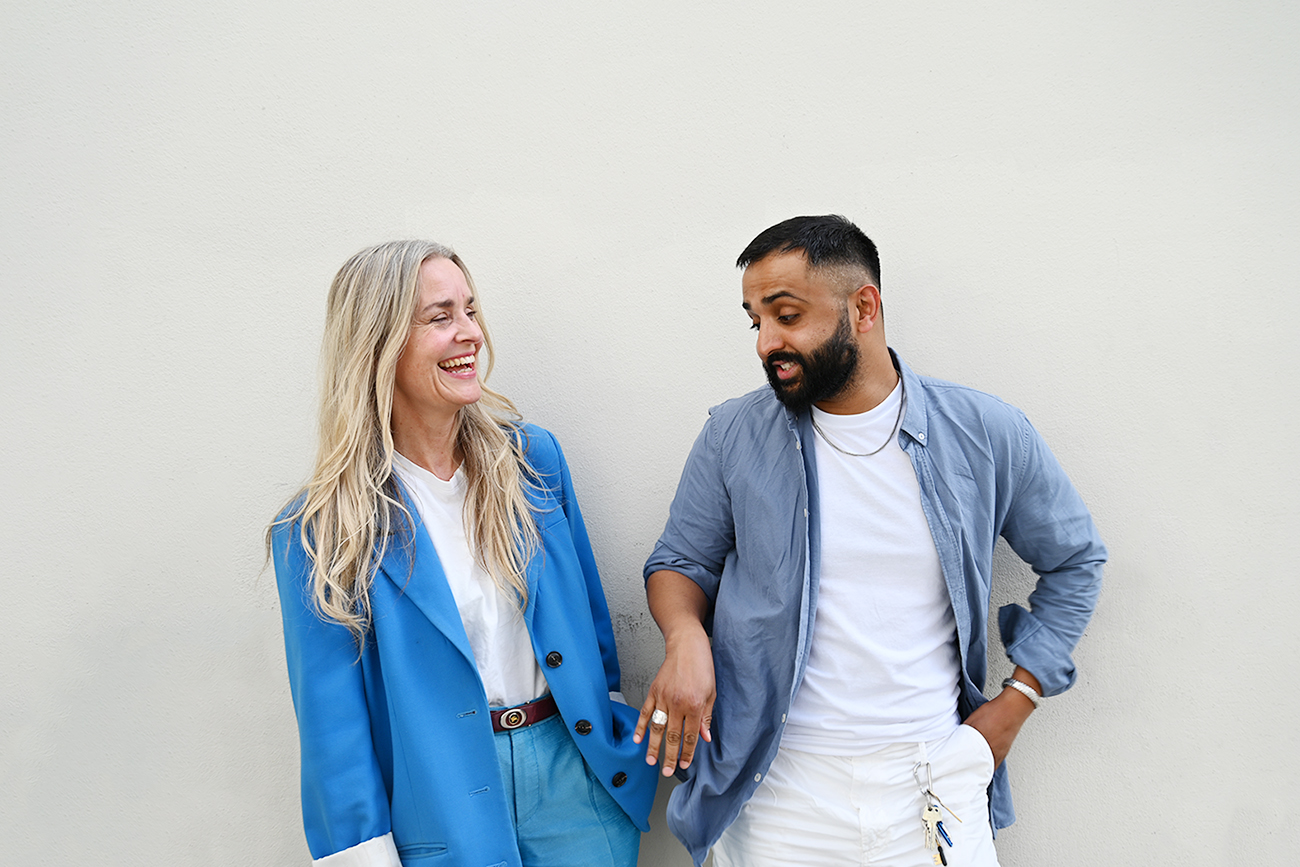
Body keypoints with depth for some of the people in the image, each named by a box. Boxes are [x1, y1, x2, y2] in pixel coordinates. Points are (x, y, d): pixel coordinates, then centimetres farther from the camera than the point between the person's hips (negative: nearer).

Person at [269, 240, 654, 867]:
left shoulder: (531, 457, -2)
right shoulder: (320, 530, -12)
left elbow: (588, 610, 7)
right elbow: (333, 721, -9)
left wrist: (616, 739, 10)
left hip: (574, 772, 3)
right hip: (440, 806, -3)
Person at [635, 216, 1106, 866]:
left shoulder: (985, 434, -4)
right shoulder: (733, 435, -3)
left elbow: (1075, 559, 9)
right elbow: (679, 561, 7)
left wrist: (1014, 704, 3)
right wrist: (685, 637, -16)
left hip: (934, 784, 0)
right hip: (774, 786, 0)